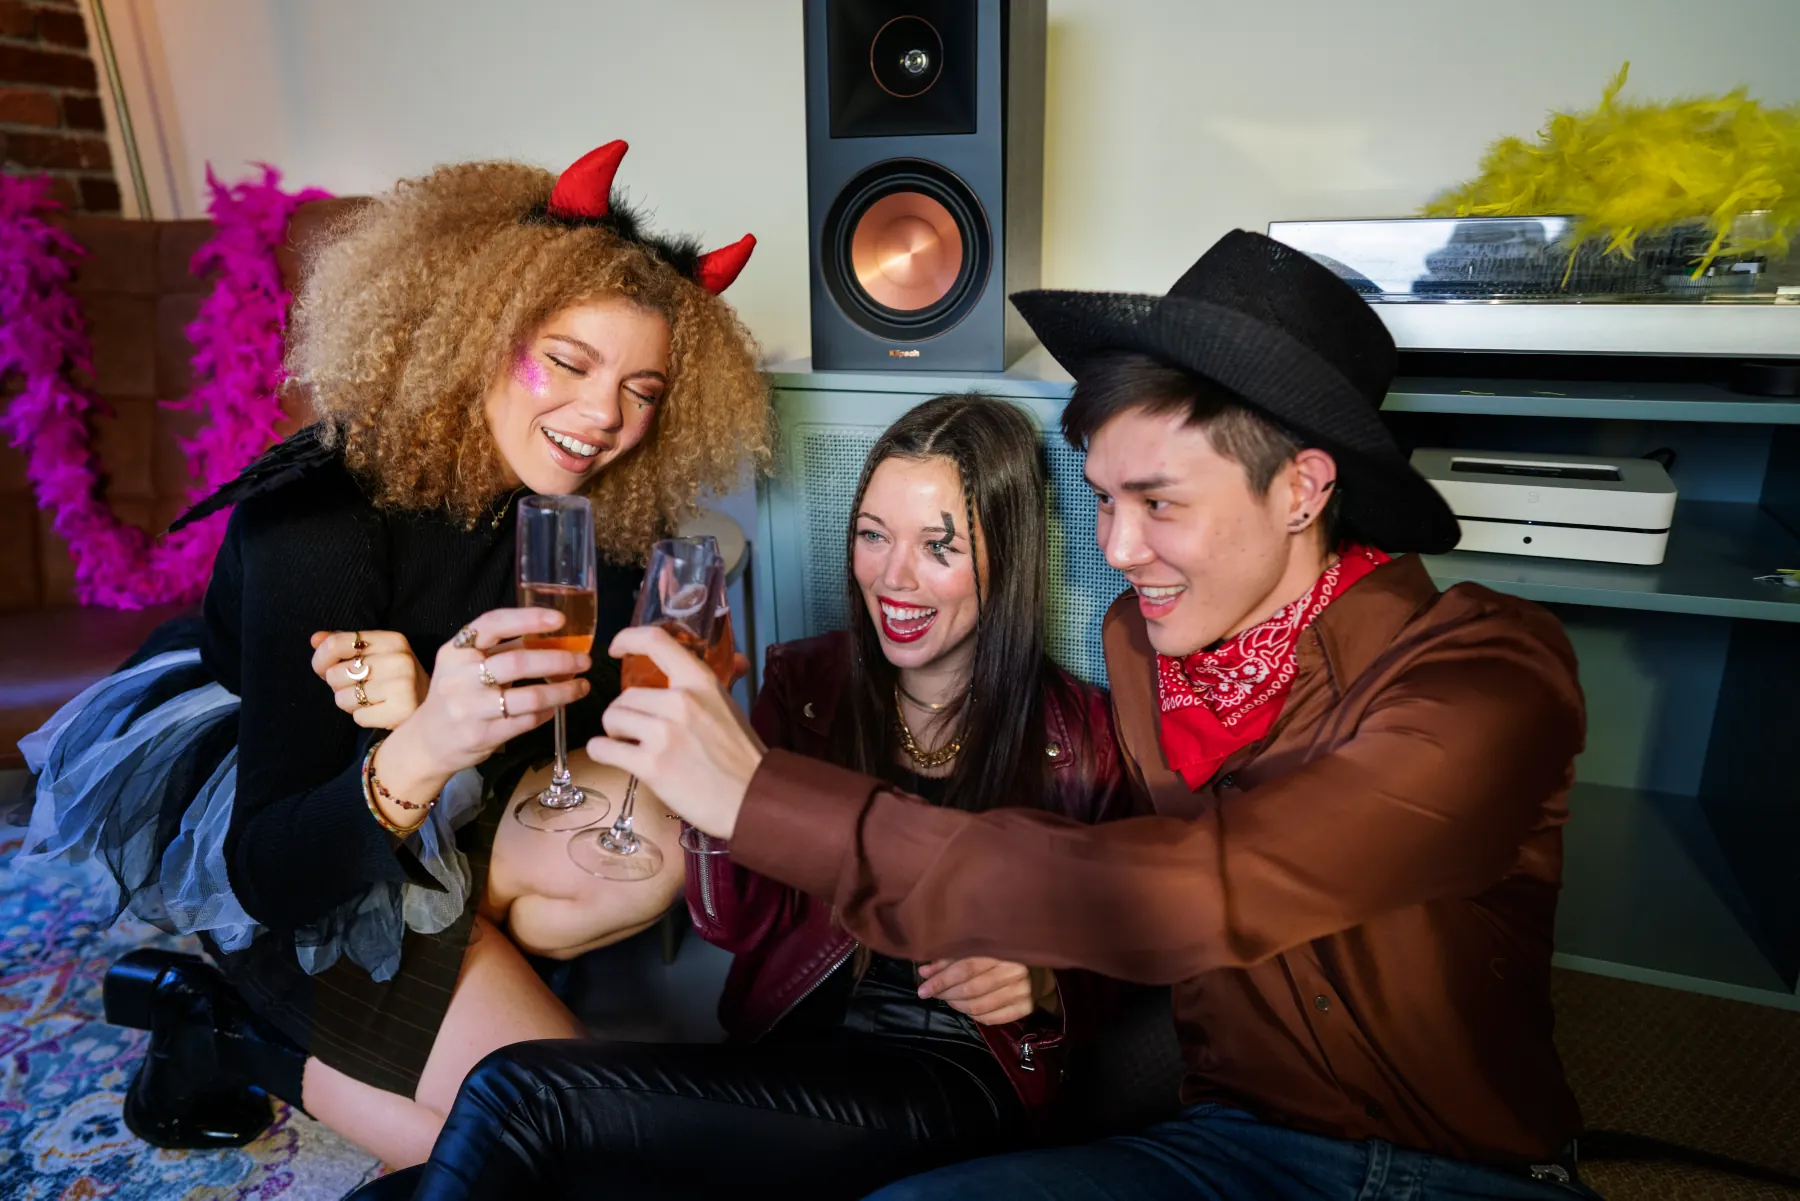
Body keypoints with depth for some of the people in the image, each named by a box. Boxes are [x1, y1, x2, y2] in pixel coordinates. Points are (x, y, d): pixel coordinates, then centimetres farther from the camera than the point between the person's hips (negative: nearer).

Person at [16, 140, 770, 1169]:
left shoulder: (602, 507, -12)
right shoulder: (323, 513, -30)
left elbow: (574, 725, -13)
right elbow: (270, 874, -31)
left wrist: (435, 708, -33)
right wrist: (420, 751, -52)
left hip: (425, 802, 6)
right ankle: (233, 1030, 1)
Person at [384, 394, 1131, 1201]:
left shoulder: (1075, 739, -4)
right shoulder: (803, 682, 4)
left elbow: (1093, 982, 7)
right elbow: (738, 922, -1)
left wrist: (1041, 989, -16)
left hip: (954, 1081, -3)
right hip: (785, 1049, 4)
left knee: (517, 1098, -21)